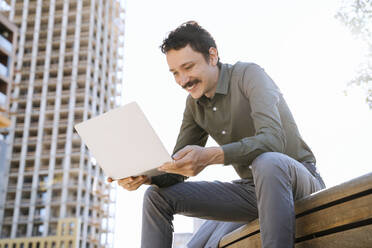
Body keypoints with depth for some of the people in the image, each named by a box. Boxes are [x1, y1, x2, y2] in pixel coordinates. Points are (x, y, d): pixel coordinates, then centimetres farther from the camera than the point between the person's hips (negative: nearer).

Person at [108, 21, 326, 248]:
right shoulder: (194, 104, 6)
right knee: (157, 195, -2)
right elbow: (178, 169, 6)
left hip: (298, 181, -6)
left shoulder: (249, 74, -14)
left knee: (267, 163, -42)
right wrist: (144, 175, -17)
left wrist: (210, 156, -44)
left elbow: (273, 140, -30)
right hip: (252, 188, 6)